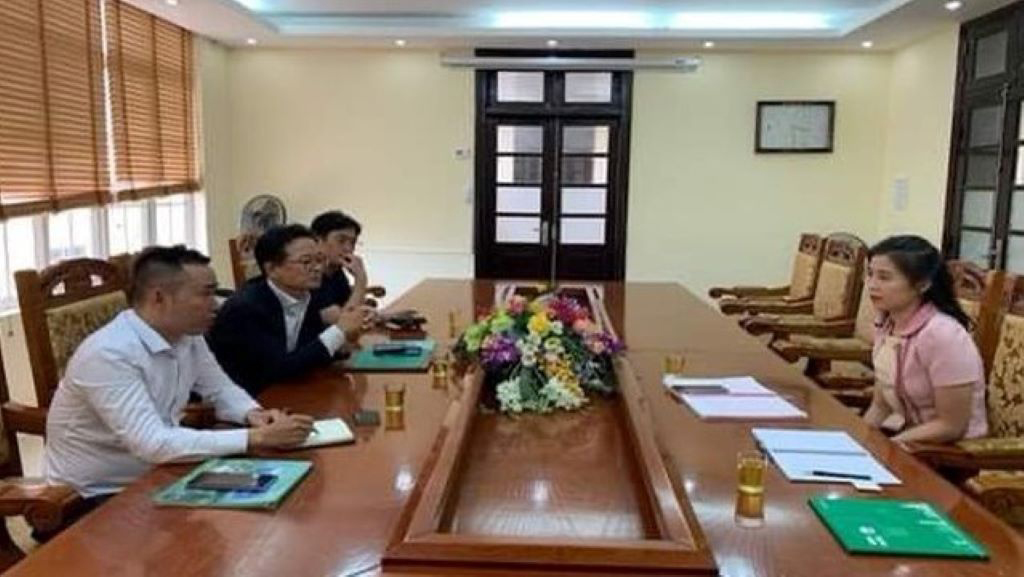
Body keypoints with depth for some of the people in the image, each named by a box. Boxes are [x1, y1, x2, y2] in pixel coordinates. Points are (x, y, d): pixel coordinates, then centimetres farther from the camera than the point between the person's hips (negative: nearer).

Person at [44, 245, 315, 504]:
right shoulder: (108, 354, -27)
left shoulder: (187, 336, -3)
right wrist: (257, 437, -35)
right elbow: (152, 444, -34)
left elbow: (221, 390, 11)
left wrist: (253, 414, -12)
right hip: (95, 495, -7)